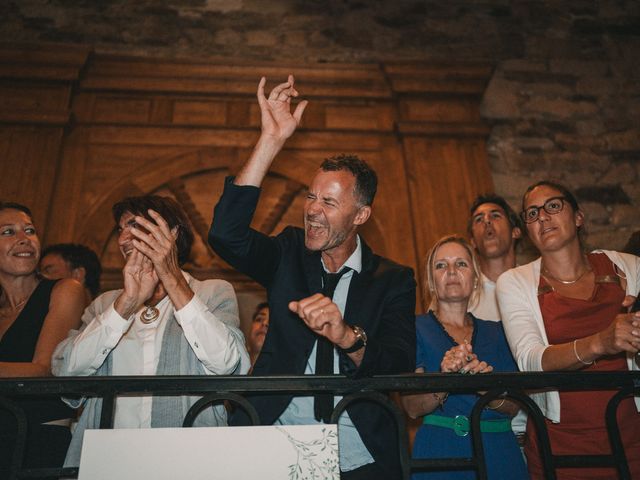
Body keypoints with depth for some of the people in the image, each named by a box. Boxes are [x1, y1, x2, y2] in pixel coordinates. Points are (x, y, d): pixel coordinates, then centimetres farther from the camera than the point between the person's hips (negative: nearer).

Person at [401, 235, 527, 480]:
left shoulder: (496, 331, 9)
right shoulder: (417, 327, -1)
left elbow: (514, 406, 3)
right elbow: (412, 408, -7)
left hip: (499, 452, 3)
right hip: (440, 449, -3)